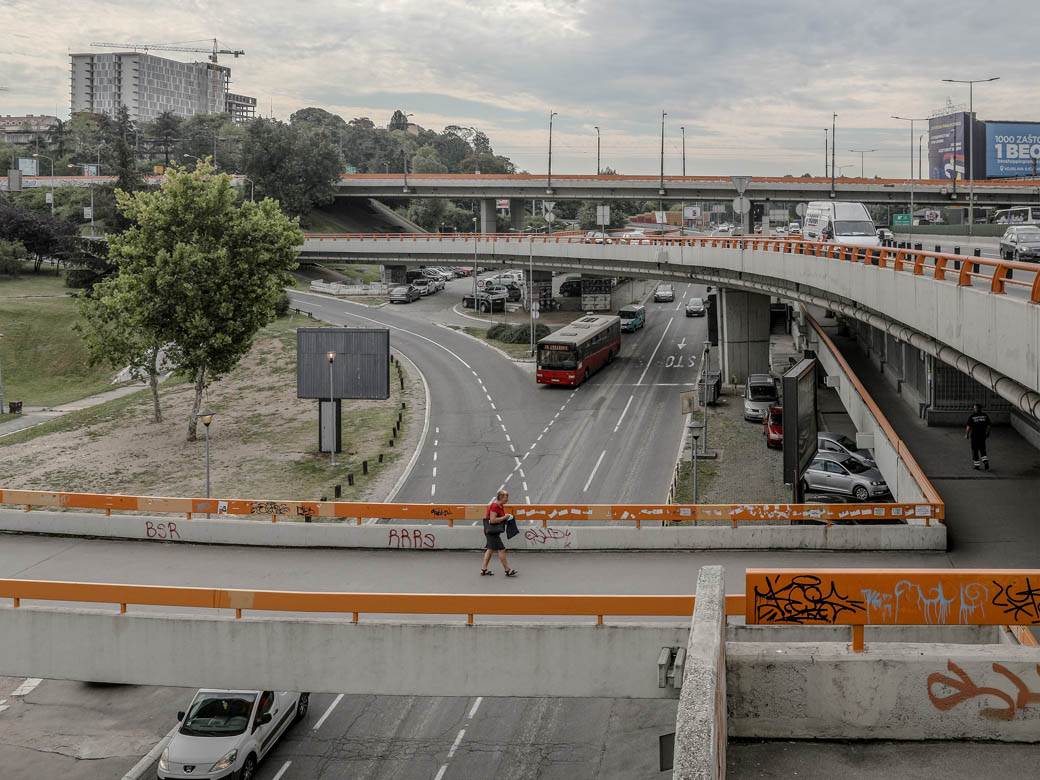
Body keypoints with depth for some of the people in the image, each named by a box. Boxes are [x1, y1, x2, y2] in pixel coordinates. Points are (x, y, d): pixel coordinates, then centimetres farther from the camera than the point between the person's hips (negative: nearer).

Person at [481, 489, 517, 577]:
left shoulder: (501, 506, 12)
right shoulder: (494, 506, -19)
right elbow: (493, 520, -25)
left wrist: (506, 518, 8)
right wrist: (504, 517, -19)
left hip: (495, 531, 11)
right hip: (492, 531, -11)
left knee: (490, 549, 13)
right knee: (501, 549, -7)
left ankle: (484, 570, 18)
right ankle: (507, 570, -2)